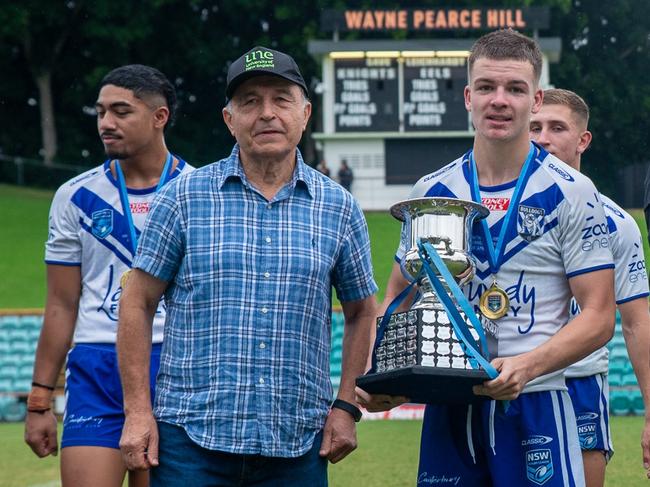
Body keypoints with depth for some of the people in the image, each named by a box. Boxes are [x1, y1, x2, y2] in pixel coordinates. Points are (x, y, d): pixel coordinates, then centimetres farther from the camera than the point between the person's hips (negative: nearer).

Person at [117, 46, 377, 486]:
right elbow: (137, 304, 4)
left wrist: (346, 406, 7)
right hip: (191, 437, -1)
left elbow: (361, 312, 17)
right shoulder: (184, 198, 3)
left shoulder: (339, 208, 8)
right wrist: (138, 410, -3)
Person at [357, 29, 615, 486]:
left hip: (535, 405, -3)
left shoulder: (572, 194, -3)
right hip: (447, 408, 3)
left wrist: (526, 366, -22)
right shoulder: (431, 192, 8)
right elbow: (398, 298, 16)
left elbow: (599, 317, -6)